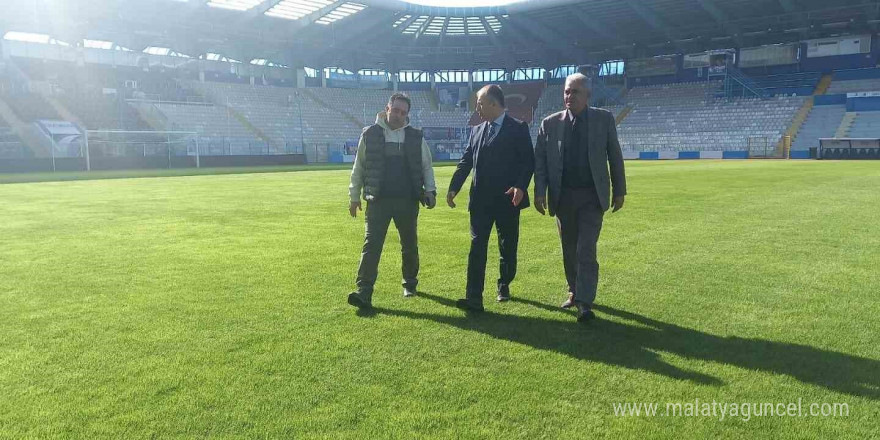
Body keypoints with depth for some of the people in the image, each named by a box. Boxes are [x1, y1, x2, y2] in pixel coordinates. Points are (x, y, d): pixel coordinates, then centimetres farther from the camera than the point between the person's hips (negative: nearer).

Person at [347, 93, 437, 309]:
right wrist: (354, 196, 7)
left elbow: (426, 166, 12)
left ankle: (410, 283, 32)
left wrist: (430, 190, 0)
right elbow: (359, 167, 7)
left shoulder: (416, 137, 5)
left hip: (408, 201, 2)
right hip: (378, 201, -1)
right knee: (371, 245, -8)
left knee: (409, 245, 13)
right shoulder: (370, 134, 2)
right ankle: (364, 293, -9)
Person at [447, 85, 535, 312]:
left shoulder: (518, 128, -2)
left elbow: (528, 161, -6)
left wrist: (521, 187, -19)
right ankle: (474, 298, -6)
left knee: (508, 247, 10)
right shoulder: (477, 131, 13)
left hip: (508, 199, -3)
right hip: (481, 200, 3)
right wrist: (453, 188, 2)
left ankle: (504, 285, 31)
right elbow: (466, 162, 13)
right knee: (477, 248, -4)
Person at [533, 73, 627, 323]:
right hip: (563, 196, 2)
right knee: (569, 250, 12)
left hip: (592, 196, -2)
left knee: (586, 250, -10)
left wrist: (619, 190, 3)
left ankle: (585, 304, -7)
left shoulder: (604, 119, 1)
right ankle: (574, 292, 28)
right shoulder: (550, 123, 3)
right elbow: (540, 160, 1)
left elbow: (615, 157, 4)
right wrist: (539, 192, -8)